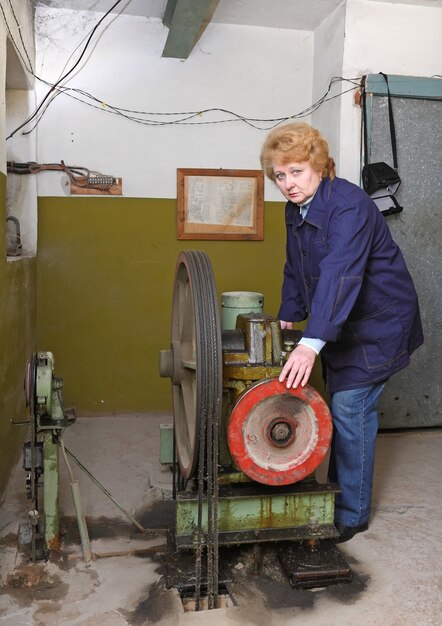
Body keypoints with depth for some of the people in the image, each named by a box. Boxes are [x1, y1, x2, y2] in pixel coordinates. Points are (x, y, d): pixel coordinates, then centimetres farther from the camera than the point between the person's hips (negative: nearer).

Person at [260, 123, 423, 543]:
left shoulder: (348, 206, -26)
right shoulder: (296, 209, 3)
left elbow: (339, 274, -39)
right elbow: (296, 269, 13)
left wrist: (312, 342, -47)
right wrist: (287, 316, 4)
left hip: (377, 322, -8)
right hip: (341, 325, 8)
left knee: (350, 410, -9)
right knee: (341, 406, 15)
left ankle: (352, 513, 6)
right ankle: (339, 489, 30)